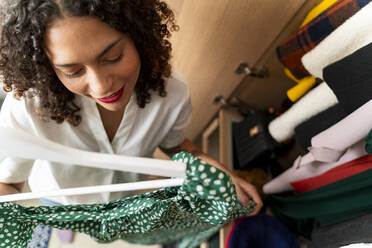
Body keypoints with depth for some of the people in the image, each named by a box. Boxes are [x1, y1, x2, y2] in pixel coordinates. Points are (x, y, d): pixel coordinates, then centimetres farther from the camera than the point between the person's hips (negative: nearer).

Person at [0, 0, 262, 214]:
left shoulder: (173, 92, -32)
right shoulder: (26, 108, -40)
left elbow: (173, 142, -10)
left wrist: (216, 170, -26)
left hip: (126, 195, 2)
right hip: (59, 201, 0)